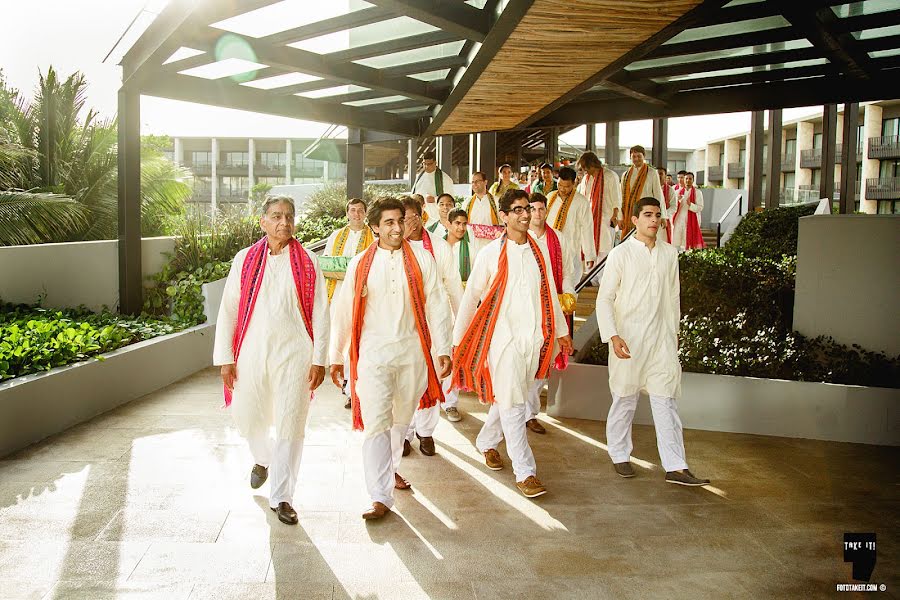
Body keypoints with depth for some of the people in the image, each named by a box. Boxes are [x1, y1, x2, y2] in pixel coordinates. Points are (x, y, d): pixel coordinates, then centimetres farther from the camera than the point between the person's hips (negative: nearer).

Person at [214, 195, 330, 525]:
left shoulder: (307, 263, 1)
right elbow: (228, 310, 4)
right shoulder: (245, 260, 4)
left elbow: (320, 313, 1)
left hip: (294, 356, -1)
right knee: (248, 418, 12)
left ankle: (281, 498, 15)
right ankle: (263, 459, 47)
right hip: (252, 354, 2)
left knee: (290, 427, 1)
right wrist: (225, 358, 0)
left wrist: (319, 359, -3)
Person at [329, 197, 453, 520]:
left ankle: (390, 468, 41)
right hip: (373, 354, -1)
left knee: (401, 419, 16)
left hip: (412, 352, 2)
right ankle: (381, 498, -4)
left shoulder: (421, 259, 1)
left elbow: (436, 305, 1)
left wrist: (443, 348, -4)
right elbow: (344, 312, 6)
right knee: (376, 424, -8)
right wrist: (336, 357, 8)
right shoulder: (360, 264, 2)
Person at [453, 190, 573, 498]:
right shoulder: (491, 253, -4)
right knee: (512, 403, -5)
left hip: (534, 336, 5)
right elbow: (471, 297, 0)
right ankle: (525, 472, 1)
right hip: (503, 336, -4)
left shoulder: (539, 252, 9)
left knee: (510, 399, 14)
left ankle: (487, 441, 39)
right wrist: (458, 339, 0)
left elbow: (550, 293, 18)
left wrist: (561, 330, 21)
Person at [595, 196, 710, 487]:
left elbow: (673, 297, 16)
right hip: (628, 340, -3)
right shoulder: (621, 254, -6)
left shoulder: (669, 253, 7)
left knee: (666, 402, 1)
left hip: (661, 340, 4)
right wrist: (613, 336, -19)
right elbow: (604, 299, -8)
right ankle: (619, 455, 26)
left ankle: (675, 468, 4)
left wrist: (674, 332, 18)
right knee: (625, 400, 9)